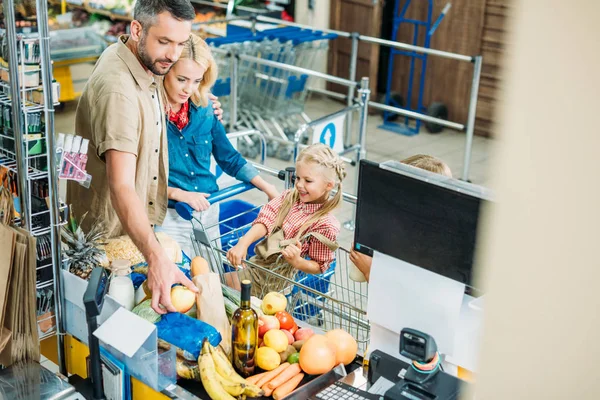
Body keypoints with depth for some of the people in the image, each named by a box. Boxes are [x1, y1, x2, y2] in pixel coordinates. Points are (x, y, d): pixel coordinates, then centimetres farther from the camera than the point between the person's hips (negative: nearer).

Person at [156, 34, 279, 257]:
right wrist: (178, 194, -21)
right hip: (169, 216, -5)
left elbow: (229, 158, 14)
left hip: (208, 213, 5)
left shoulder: (204, 109, 3)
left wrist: (269, 190, 12)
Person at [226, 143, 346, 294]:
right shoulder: (289, 196, -1)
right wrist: (242, 244, -30)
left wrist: (297, 262, -31)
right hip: (257, 263, 6)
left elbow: (319, 266, -11)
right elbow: (265, 220, -13)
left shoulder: (326, 224, -18)